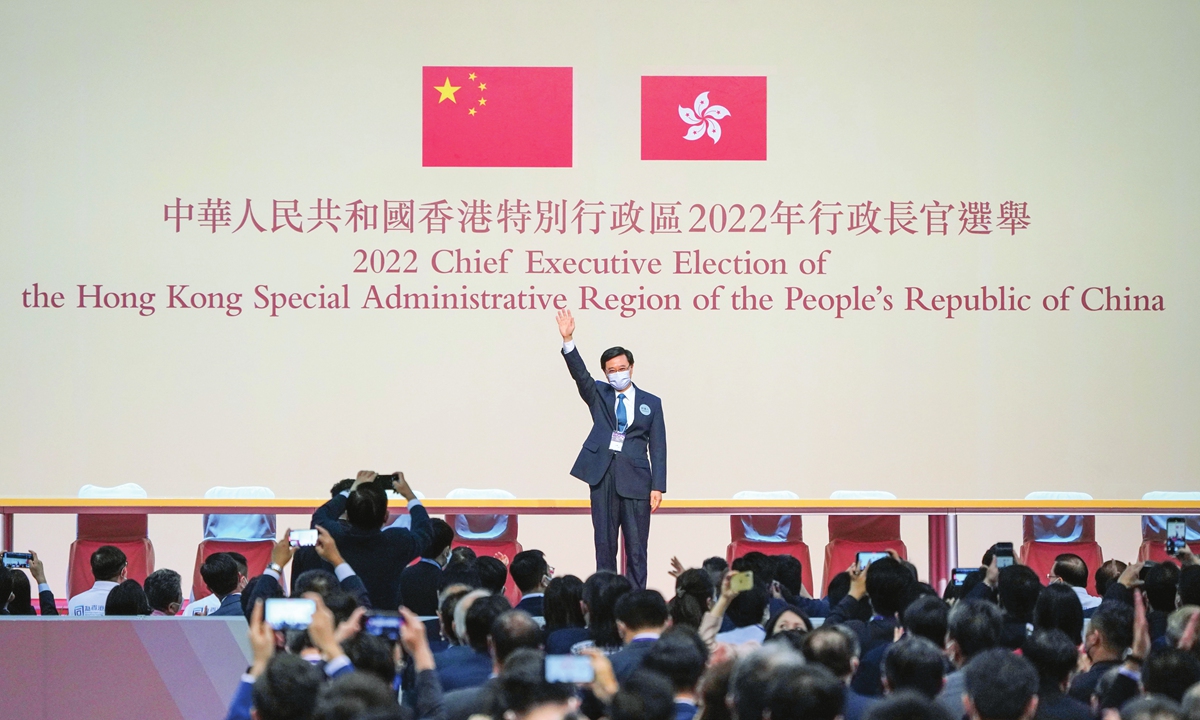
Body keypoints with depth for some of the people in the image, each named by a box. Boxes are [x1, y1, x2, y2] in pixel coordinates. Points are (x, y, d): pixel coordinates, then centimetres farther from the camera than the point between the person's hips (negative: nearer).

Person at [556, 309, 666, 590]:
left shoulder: (651, 403, 10)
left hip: (635, 478, -1)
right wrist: (568, 340, -20)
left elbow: (657, 448, 6)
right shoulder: (599, 395, 13)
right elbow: (579, 373, -5)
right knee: (604, 544, 4)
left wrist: (657, 487, -3)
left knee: (636, 547, -1)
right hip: (602, 475, 1)